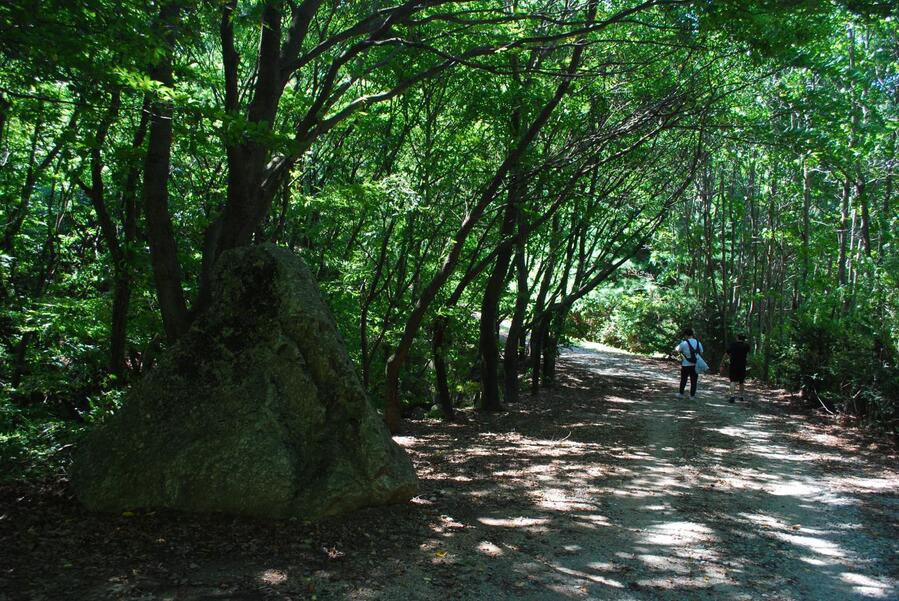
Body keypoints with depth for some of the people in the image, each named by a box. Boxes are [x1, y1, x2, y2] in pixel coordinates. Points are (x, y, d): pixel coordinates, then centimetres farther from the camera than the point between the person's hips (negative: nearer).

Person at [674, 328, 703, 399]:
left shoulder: (684, 343, -14)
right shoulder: (698, 343, 0)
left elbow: (676, 350, -5)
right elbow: (701, 353, 7)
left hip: (686, 365, -3)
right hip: (695, 365, 3)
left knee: (683, 380, 13)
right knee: (694, 381, 9)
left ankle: (681, 393, 24)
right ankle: (692, 395, 12)